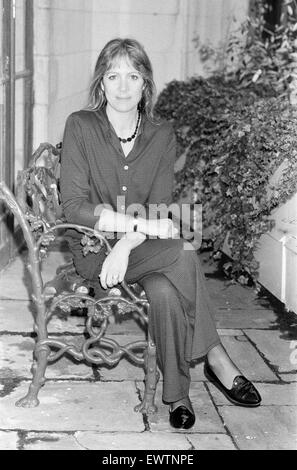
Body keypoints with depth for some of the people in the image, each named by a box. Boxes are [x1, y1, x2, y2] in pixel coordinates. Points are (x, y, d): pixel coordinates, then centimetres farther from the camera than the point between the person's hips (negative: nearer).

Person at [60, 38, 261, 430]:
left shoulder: (162, 136, 4)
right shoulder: (81, 126, -5)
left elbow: (161, 209, -4)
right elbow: (75, 207, -13)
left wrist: (127, 243, -24)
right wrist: (142, 224, -22)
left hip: (142, 250, 3)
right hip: (93, 250, -3)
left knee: (165, 291, -31)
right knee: (182, 251, -29)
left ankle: (177, 393, -14)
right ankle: (215, 356, -15)